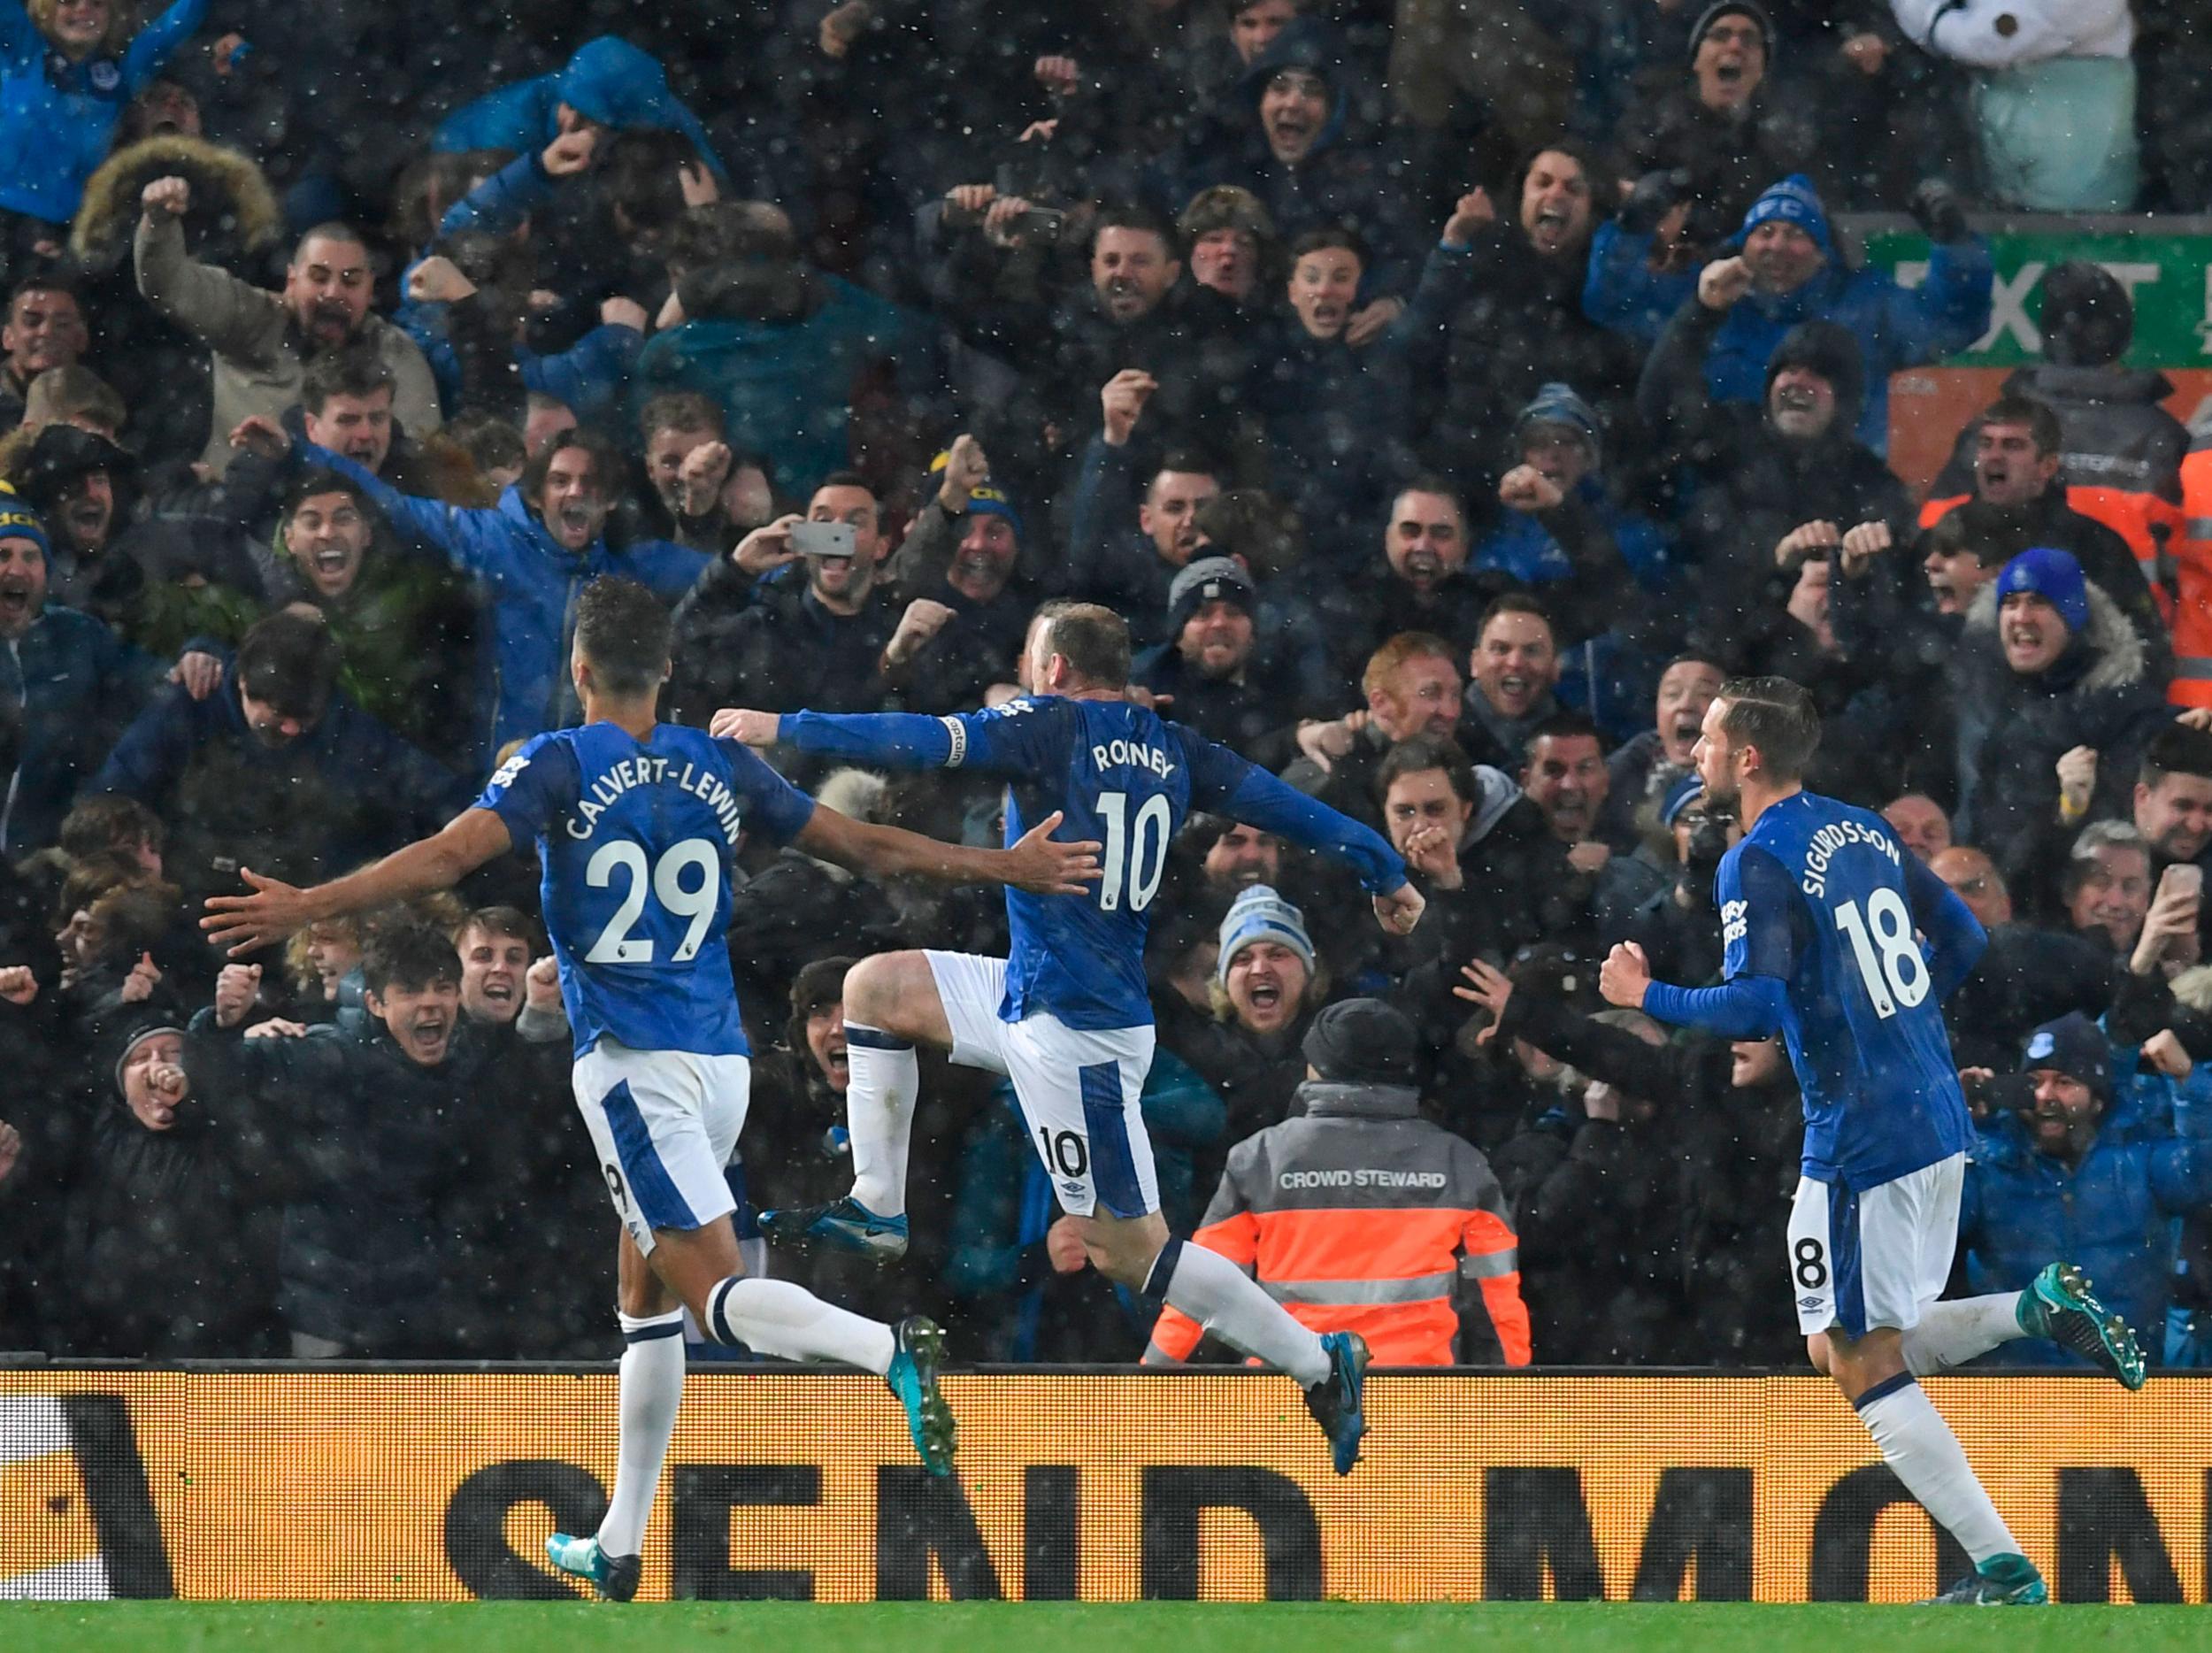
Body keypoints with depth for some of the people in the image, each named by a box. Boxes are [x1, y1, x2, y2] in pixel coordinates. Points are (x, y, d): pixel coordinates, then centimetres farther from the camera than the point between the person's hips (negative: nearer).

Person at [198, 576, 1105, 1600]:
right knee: (647, 1302, 16)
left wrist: (306, 907, -20)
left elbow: (449, 857, -18)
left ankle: (890, 1352, -41)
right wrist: (1007, 867, 27)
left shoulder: (558, 767, -4)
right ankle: (618, 1549, 20)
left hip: (632, 1064, -6)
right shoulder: (720, 768, 9)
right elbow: (867, 847, 14)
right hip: (722, 1060, 6)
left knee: (717, 1292, -14)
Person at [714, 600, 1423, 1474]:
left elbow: (920, 742, -20)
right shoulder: (1171, 749, 6)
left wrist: (786, 727, -14)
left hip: (1074, 1027, -9)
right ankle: (876, 1210, 19)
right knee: (875, 986, 16)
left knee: (1130, 1250, -5)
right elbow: (1280, 804, 9)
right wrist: (1385, 872, 21)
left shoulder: (1054, 726, -14)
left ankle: (1317, 1361, -1)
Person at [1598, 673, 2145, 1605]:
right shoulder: (1860, 829, 12)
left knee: (1859, 1363, 0)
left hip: (1861, 1140, -9)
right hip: (1938, 1119, 9)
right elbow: (1961, 938, 18)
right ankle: (2039, 1310, -1)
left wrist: (1645, 998, -7)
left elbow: (1755, 1006, -23)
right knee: (1872, 1348, 19)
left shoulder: (1757, 864, -13)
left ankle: (2005, 1573, -5)